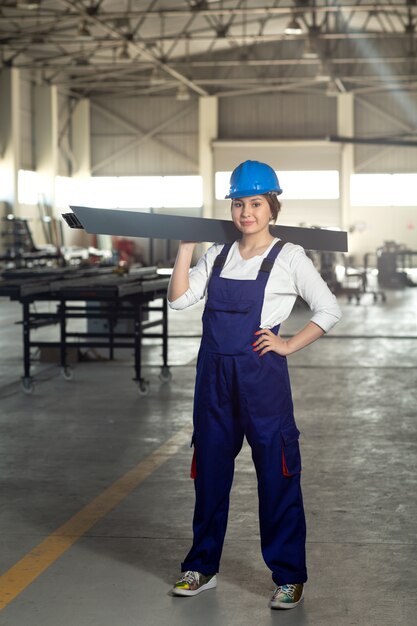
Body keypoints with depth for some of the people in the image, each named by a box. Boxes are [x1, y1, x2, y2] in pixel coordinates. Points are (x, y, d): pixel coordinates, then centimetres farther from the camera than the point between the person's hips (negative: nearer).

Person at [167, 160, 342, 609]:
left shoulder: (288, 257, -2)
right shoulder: (217, 256, 11)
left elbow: (329, 310, 0)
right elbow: (179, 299, 0)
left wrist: (288, 346, -7)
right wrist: (186, 247, -4)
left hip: (261, 375, -4)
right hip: (214, 376, 5)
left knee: (277, 475, 1)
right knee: (209, 470, 12)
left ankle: (288, 576, 13)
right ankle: (202, 567, 26)